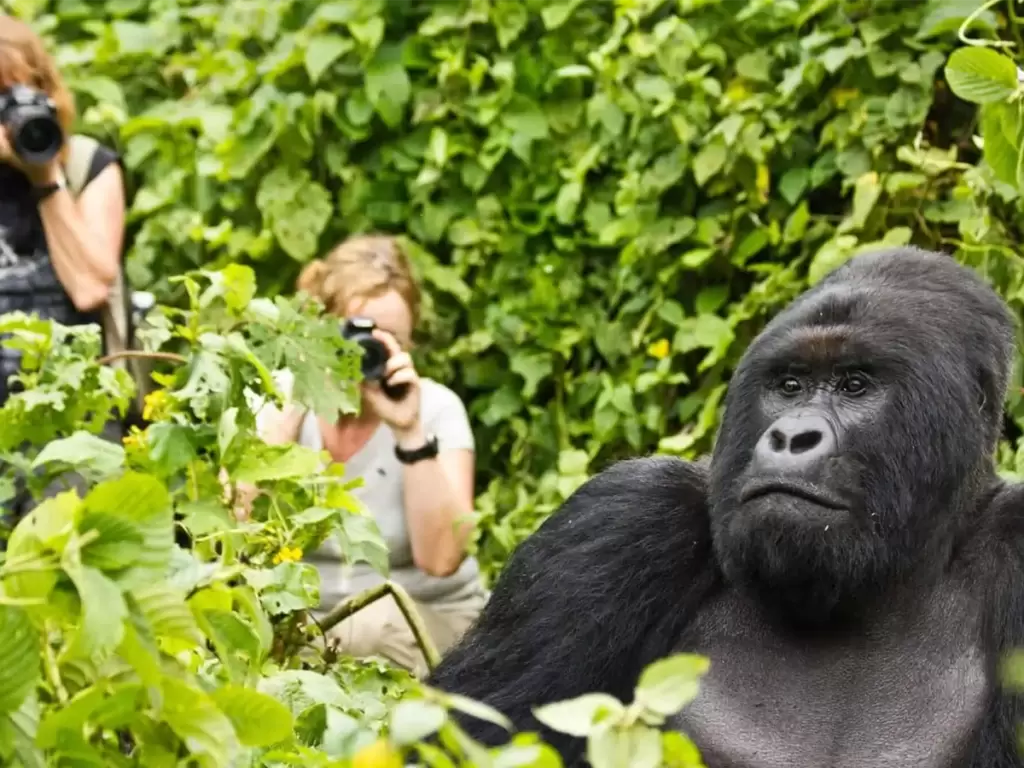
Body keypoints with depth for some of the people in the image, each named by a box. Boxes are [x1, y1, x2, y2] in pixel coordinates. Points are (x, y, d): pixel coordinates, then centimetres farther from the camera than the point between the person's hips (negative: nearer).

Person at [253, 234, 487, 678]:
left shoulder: (435, 407, -9)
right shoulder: (268, 402, -5)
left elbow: (440, 557, -21)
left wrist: (410, 431, -27)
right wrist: (293, 409, -24)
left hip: (430, 623, -1)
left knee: (378, 627, -33)